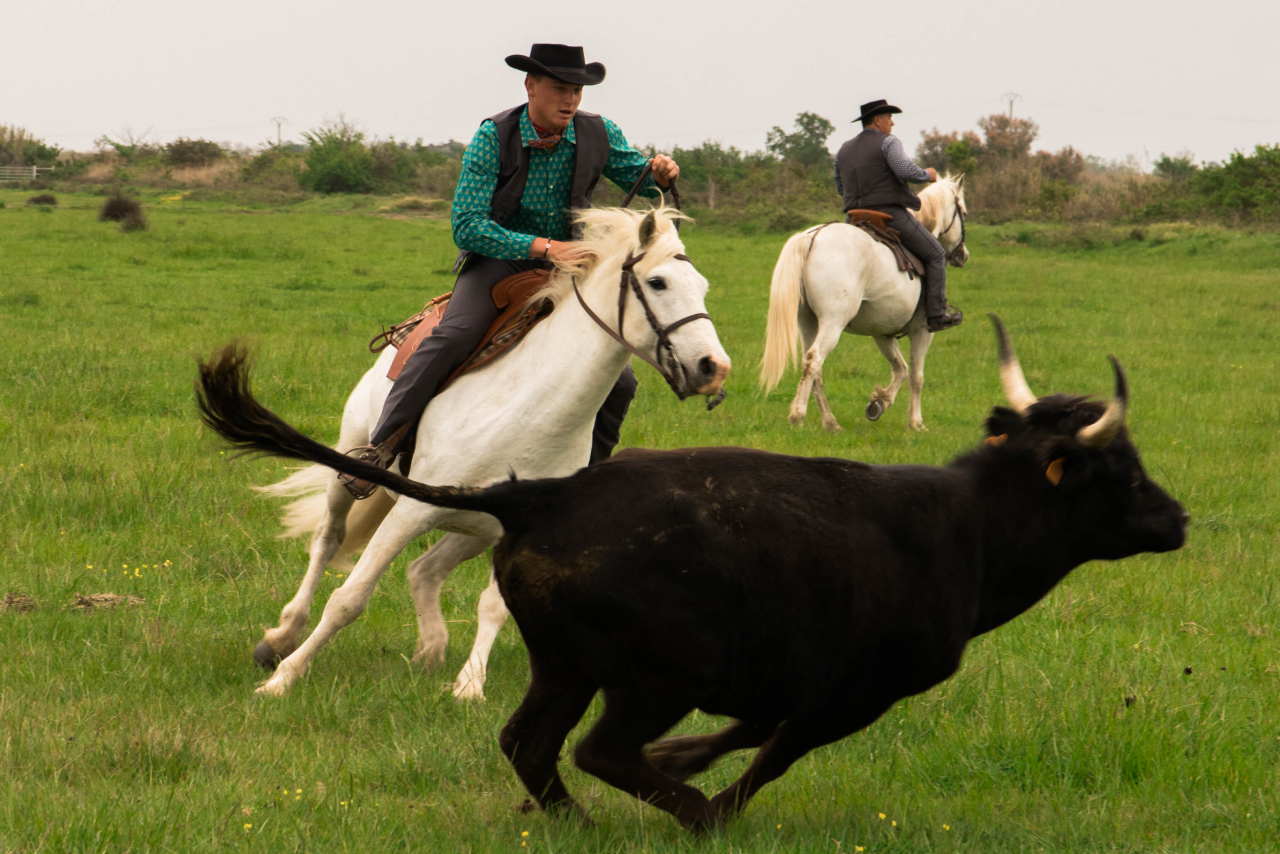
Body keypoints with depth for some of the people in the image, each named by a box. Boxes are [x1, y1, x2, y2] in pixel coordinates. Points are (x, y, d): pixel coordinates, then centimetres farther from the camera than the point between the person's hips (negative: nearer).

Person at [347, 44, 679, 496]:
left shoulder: (598, 134, -8)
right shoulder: (494, 137, -17)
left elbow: (644, 182, 9)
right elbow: (466, 226, -23)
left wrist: (661, 174, -19)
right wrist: (543, 247, -35)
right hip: (499, 259, -4)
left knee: (619, 381, -5)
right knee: (453, 336, -32)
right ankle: (380, 449, -30)